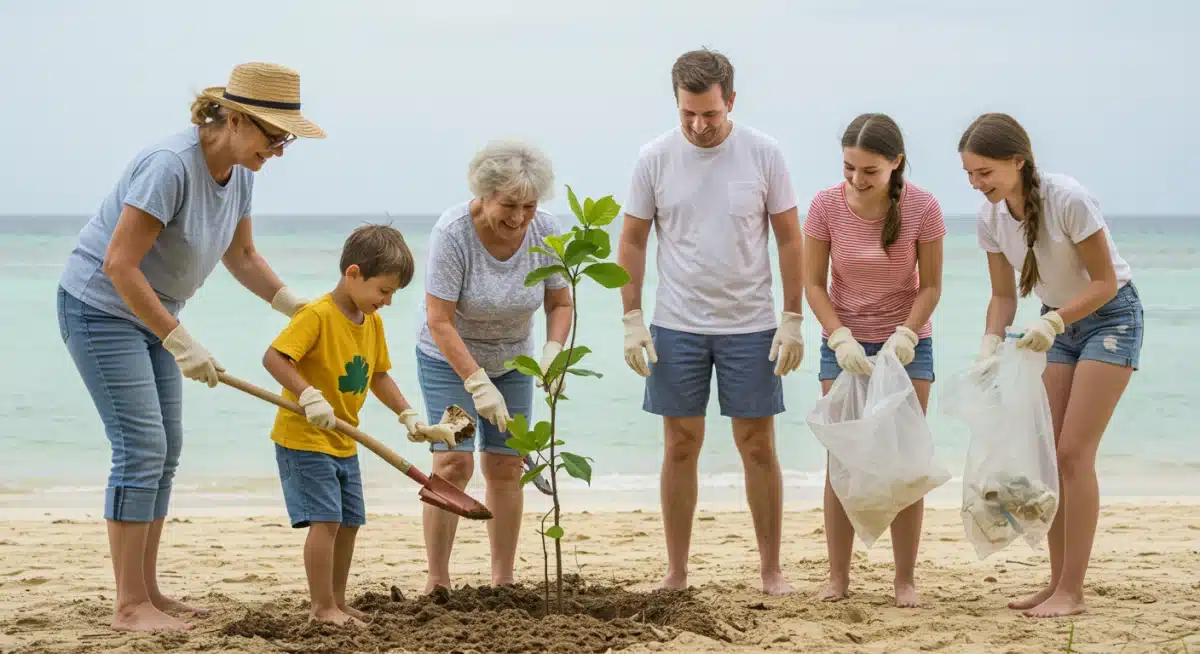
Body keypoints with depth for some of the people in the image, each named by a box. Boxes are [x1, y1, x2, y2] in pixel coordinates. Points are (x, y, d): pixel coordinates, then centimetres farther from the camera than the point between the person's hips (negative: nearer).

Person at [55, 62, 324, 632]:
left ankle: (146, 591, 17)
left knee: (165, 450, 8)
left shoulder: (239, 172, -1)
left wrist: (290, 303, -3)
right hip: (100, 307, -9)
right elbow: (120, 265, -30)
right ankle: (130, 606, -8)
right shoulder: (171, 166, -29)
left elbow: (241, 256, 14)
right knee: (141, 447, -12)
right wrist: (179, 342, -28)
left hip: (147, 310, 9)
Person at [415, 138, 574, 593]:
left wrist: (552, 352, -24)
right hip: (450, 357, -4)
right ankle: (437, 581, -10)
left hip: (511, 360, 4)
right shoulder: (453, 232, -28)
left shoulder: (544, 231, -16)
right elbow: (440, 321, -27)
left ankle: (503, 581, 6)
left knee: (506, 467, 0)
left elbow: (560, 303, -5)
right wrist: (478, 384, -32)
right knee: (453, 462, -15)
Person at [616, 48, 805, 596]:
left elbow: (789, 238, 1)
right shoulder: (655, 157, -2)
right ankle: (676, 572, 13)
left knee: (758, 447, 3)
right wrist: (632, 320, -2)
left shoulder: (763, 154, -4)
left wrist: (792, 318, -4)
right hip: (676, 326, 1)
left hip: (750, 326, -1)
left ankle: (771, 570, 12)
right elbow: (632, 242, 4)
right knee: (680, 448, 5)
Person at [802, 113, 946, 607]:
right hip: (844, 344, 1)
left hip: (906, 343, -1)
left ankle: (905, 580, 5)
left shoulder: (922, 208, -15)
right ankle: (838, 579, 3)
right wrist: (841, 339, -18)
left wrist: (904, 336, -22)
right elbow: (814, 284, -6)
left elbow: (930, 286, -8)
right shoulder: (827, 205, -13)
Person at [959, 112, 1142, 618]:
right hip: (1059, 324, 7)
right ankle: (1058, 582, 10)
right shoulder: (991, 219, -9)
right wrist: (991, 343, -17)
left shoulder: (1068, 200, -28)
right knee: (1049, 453, 2)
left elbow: (1104, 283, -21)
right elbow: (1003, 295, 1)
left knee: (1074, 451, -12)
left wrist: (1053, 321, -33)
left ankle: (1072, 592, -8)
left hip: (1109, 316, -7)